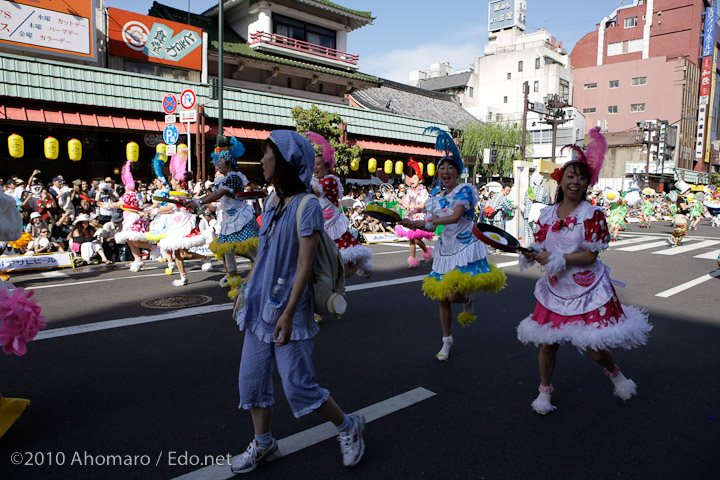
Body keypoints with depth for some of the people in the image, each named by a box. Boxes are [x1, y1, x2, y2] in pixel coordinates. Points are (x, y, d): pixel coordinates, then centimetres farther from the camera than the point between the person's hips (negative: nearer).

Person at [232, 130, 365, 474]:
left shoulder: (307, 206, -16)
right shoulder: (271, 203, 8)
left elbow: (304, 264, -19)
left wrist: (288, 313, -21)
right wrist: (247, 298, 18)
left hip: (288, 310, -8)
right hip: (259, 307, 8)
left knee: (298, 386, 0)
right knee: (252, 379, 13)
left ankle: (348, 426, 25)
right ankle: (263, 445, 34)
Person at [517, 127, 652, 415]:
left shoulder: (593, 214, -9)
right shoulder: (547, 215, 3)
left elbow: (590, 255, -15)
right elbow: (541, 248, 6)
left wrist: (557, 258, -24)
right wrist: (531, 254, -16)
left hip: (588, 289, -3)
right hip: (555, 289, 4)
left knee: (594, 348, 0)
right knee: (547, 343, 7)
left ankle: (614, 372, 38)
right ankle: (545, 390, 29)